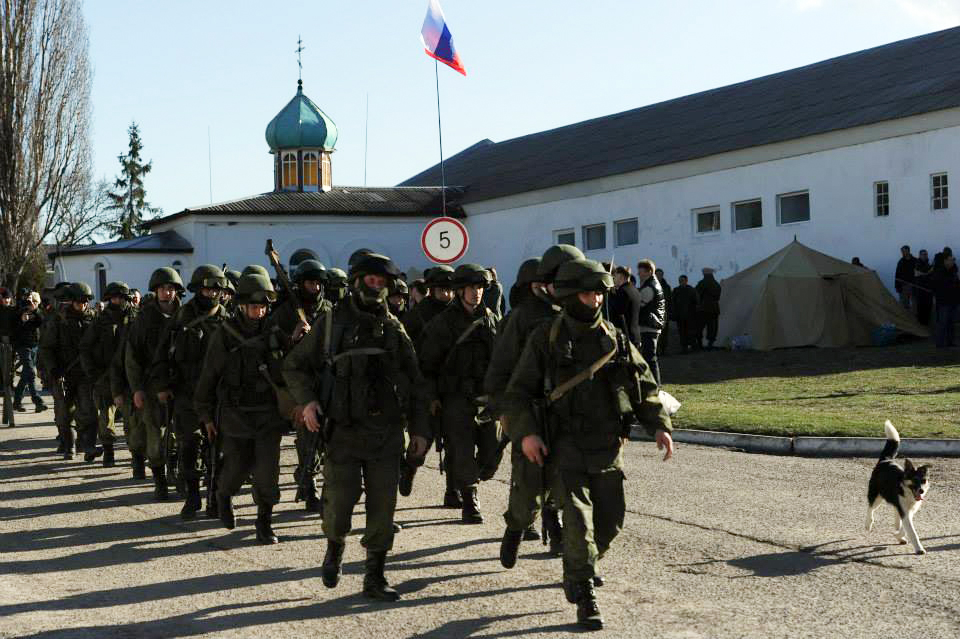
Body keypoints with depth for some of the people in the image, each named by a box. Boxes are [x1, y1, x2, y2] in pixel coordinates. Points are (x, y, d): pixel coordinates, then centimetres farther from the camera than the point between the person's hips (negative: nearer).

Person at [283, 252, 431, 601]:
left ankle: (374, 577, 12)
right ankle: (335, 547, 27)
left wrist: (419, 429, 8)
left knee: (382, 507, 1)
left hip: (386, 434, 2)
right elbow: (294, 366, 9)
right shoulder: (330, 324, 2)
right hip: (344, 431, -2)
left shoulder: (393, 329, 8)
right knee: (339, 503, -6)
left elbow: (415, 382, 13)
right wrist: (307, 400, -8)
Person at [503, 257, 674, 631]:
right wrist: (525, 433, -16)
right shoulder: (545, 339, -3)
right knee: (578, 520, -12)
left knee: (611, 520, 9)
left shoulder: (615, 339, 8)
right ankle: (584, 598, -6)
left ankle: (582, 568, 38)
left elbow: (644, 385, 13)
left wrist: (659, 425, 0)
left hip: (608, 447, 4)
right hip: (567, 446, -4)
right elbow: (518, 393, -1)